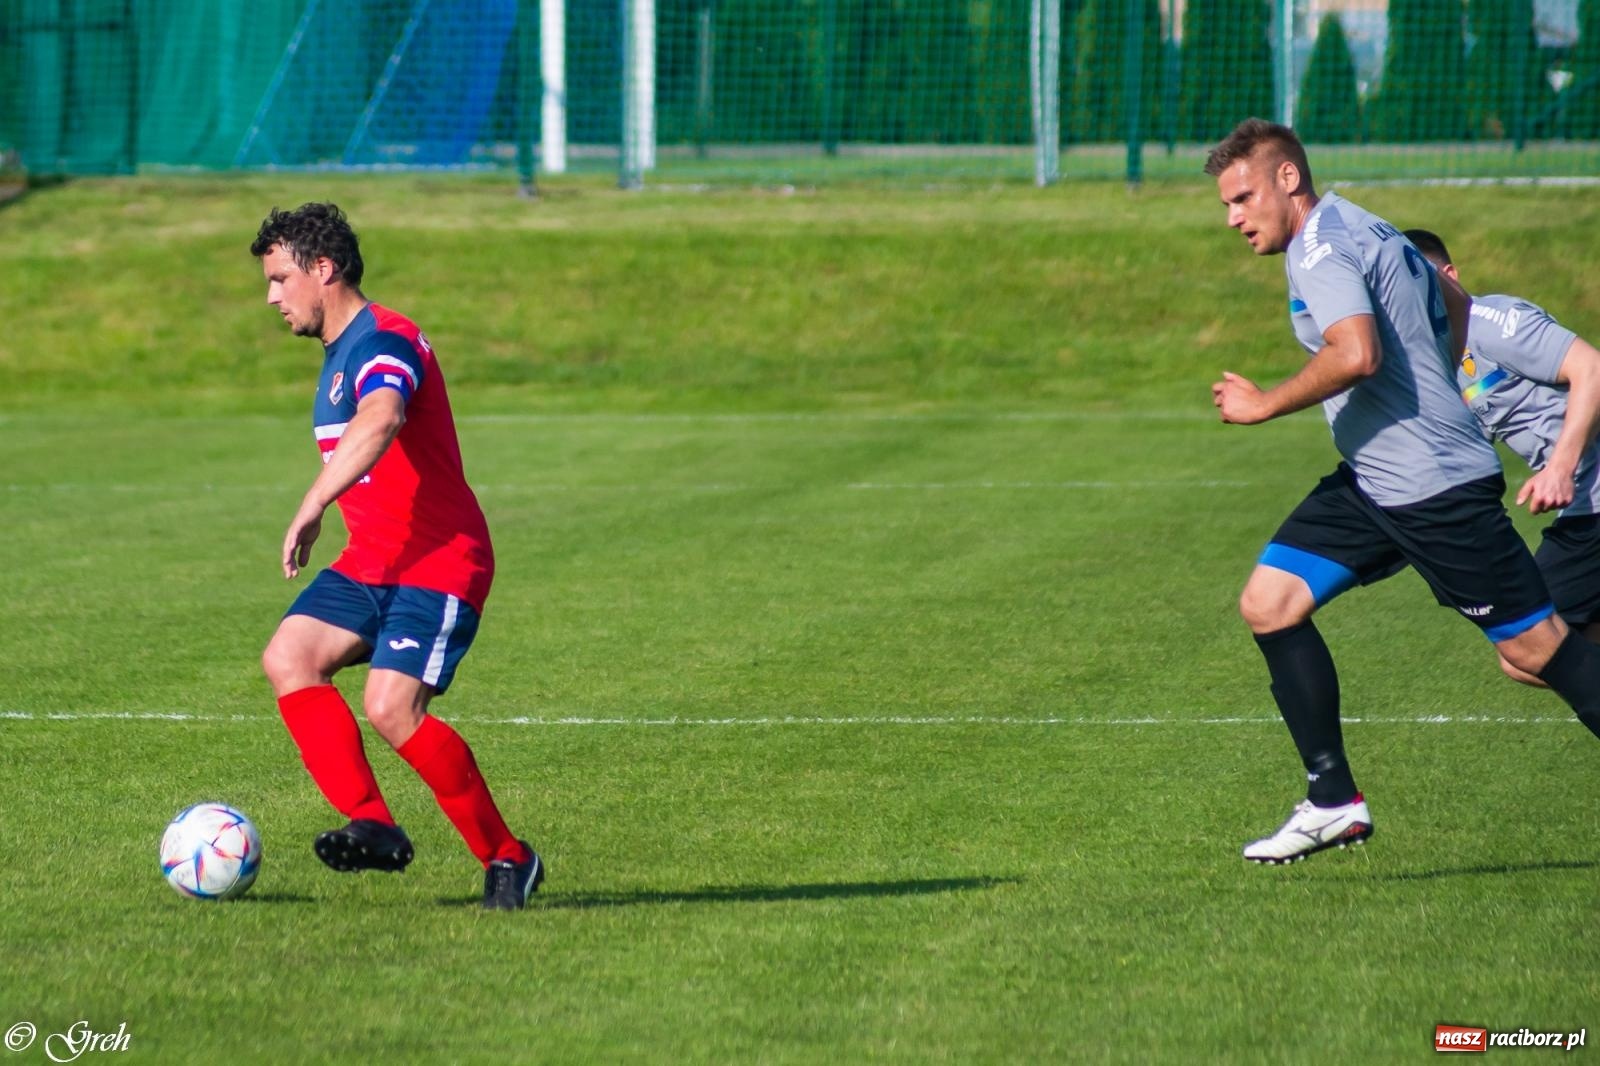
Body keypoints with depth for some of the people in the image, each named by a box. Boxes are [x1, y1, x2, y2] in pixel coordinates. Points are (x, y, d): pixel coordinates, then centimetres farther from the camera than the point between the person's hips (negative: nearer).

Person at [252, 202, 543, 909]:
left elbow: (378, 425, -39)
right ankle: (372, 825, -16)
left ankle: (507, 857, -8)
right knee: (287, 658, -12)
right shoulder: (339, 353, 17)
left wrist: (311, 508, -46)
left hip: (438, 563, -10)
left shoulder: (384, 341, -17)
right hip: (370, 561, 10)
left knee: (391, 707, -22)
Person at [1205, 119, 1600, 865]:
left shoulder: (1320, 246, -15)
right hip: (1372, 482, 10)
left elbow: (1356, 354, -31)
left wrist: (1263, 405, -19)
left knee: (1534, 646, -5)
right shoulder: (1363, 231, 15)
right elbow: (1452, 303, 29)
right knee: (1269, 603, 2)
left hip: (1435, 486, -10)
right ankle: (1334, 801, 3)